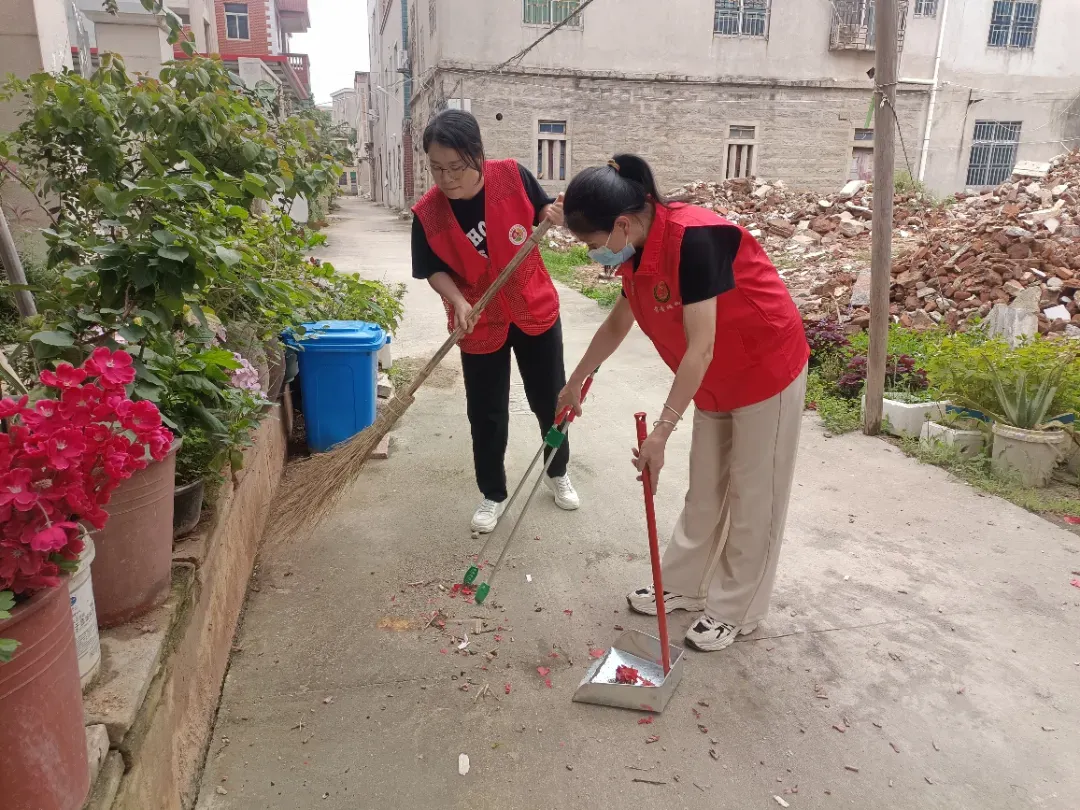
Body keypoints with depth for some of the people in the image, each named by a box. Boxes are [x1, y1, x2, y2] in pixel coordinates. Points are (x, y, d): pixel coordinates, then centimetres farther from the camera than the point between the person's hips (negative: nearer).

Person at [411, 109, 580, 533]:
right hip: (480, 325, -1)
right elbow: (435, 269, -6)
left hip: (536, 309, 1)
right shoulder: (428, 212, -17)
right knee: (486, 415, 8)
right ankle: (493, 496, 29)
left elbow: (542, 211, 3)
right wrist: (458, 301, -24)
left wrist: (553, 214, -19)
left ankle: (558, 473, 40)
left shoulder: (512, 176, -16)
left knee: (549, 399, 15)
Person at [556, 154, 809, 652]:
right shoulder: (640, 248, -4)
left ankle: (737, 611, 21)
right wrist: (575, 382, 19)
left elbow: (700, 348, -32)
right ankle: (684, 587, 31)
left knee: (752, 498, 5)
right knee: (705, 491, 16)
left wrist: (661, 432, -32)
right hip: (716, 382, 8)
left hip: (766, 372, -8)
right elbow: (619, 322, 11)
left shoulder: (693, 239, -31)